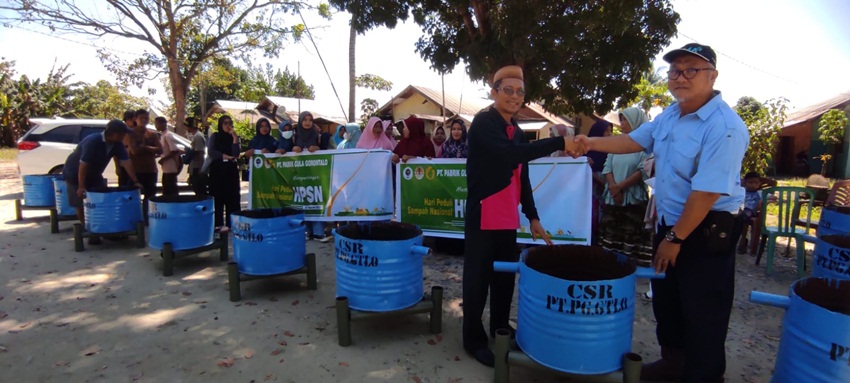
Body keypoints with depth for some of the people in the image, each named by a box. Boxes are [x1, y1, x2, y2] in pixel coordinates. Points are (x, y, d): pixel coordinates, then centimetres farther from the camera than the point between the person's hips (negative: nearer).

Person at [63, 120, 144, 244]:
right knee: (81, 205, -4)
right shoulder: (92, 142, -32)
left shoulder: (117, 144, -12)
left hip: (94, 175, 6)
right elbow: (83, 165, -33)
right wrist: (81, 187, -34)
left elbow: (126, 162, -16)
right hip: (75, 174, -6)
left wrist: (135, 181, -25)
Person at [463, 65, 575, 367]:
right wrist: (560, 143, -29)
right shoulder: (483, 123, -10)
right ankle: (474, 339, 17)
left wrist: (533, 217, 12)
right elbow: (511, 154, -28)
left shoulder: (517, 132, 13)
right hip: (483, 216, -7)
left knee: (505, 277, 15)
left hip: (508, 218, 7)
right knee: (478, 278, 2)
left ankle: (500, 330, 33)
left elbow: (522, 178, 16)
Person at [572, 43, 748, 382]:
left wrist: (675, 239, -19)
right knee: (665, 299, 21)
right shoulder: (670, 115, 4)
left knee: (702, 315, 4)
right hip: (669, 223, 9)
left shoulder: (724, 127, -24)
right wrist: (591, 143, 3)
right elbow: (635, 140, 17)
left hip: (707, 231, -9)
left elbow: (706, 193, -26)